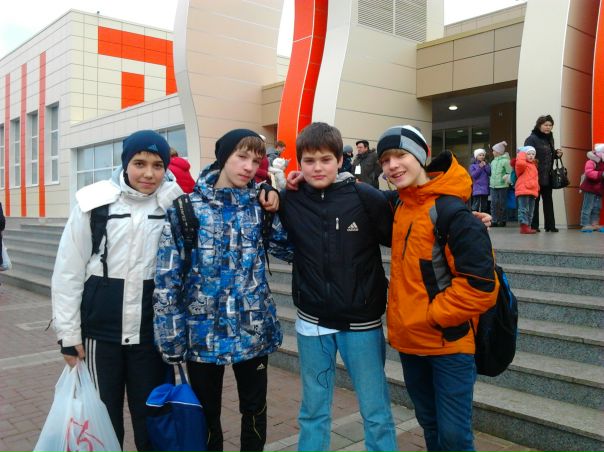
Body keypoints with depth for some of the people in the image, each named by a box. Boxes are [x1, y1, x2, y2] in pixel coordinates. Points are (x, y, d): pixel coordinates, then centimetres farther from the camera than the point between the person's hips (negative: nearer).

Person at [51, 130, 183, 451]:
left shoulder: (174, 204, -2)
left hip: (152, 331, 1)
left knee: (151, 416, 13)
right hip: (99, 330, 0)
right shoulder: (94, 202, -5)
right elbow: (68, 271, -2)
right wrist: (68, 332, -2)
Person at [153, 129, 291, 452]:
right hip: (203, 333, -2)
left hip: (253, 330, 2)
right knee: (206, 414, 16)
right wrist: (170, 339, -9)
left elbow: (294, 247, 3)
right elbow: (167, 279, -8)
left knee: (255, 410, 18)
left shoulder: (259, 203, 0)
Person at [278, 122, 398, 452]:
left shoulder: (365, 197, -11)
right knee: (313, 411, 17)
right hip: (311, 322, 3)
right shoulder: (289, 201, -3)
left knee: (376, 412, 10)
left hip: (361, 322, -2)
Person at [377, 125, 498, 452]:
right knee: (430, 425, 21)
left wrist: (431, 315, -17)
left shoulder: (451, 212, -18)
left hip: (449, 342, -7)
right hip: (409, 340, 7)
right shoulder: (400, 206, 5)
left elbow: (480, 285, -22)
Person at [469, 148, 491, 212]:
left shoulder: (487, 165, 12)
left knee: (484, 205, 9)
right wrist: (480, 167, -12)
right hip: (477, 189, -4)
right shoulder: (473, 165, 3)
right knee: (476, 205, -11)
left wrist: (485, 166, -7)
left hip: (485, 188, 4)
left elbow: (490, 173, 0)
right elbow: (473, 175, -9)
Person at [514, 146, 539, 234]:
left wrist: (536, 189, 24)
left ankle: (528, 226, 18)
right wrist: (522, 155, -14)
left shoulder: (534, 165, 23)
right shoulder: (523, 164, -4)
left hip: (532, 191, 9)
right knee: (524, 209, -11)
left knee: (530, 211, 12)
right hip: (523, 191, -9)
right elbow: (520, 163, -32)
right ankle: (524, 226, -12)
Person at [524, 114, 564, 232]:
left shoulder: (550, 139, 15)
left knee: (548, 201, 9)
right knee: (534, 200, 0)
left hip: (548, 176, 7)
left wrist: (557, 154, 4)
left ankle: (550, 225, 14)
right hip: (535, 176, -7)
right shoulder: (532, 139, -8)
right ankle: (533, 225, 6)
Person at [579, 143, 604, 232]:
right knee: (588, 207, -6)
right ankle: (585, 225, -3)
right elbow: (589, 173, -30)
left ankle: (595, 224, 19)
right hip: (590, 188, -9)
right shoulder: (591, 162, -14)